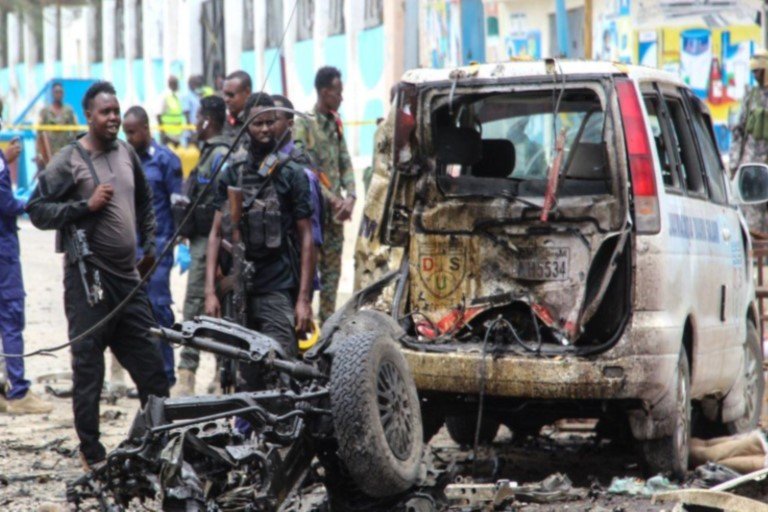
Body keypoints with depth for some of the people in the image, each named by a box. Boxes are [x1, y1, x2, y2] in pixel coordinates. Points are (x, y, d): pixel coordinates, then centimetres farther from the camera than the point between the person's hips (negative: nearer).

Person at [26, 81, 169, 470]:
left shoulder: (126, 154, 13)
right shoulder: (68, 161, -6)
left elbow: (145, 202, 28)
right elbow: (37, 210, -10)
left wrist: (149, 245, 19)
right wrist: (87, 206, -17)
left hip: (129, 277, 6)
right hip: (89, 279, -6)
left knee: (151, 365, 10)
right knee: (88, 367, 0)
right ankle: (91, 452, 9)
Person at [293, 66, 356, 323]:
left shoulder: (335, 123, 14)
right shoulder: (304, 124, -9)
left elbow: (345, 163, 12)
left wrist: (350, 197, -3)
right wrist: (332, 198, -16)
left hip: (335, 212, 7)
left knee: (332, 271, 10)